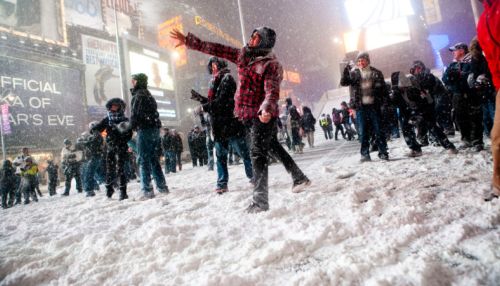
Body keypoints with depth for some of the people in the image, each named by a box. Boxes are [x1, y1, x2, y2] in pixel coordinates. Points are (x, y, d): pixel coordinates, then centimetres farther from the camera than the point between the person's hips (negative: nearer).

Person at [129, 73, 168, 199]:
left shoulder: (139, 94, -6)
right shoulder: (149, 94, 21)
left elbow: (135, 113, -14)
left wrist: (131, 127, -1)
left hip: (145, 130, -9)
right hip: (155, 128, 9)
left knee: (143, 160, -6)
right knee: (154, 159, 13)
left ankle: (147, 191, -6)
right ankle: (162, 187, 15)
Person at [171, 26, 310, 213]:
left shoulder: (270, 64, -12)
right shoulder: (243, 55, 10)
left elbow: (272, 90, -27)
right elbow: (215, 49, 12)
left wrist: (267, 109, -47)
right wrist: (189, 41, 14)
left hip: (262, 115, -8)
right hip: (249, 114, 8)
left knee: (258, 153, -12)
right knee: (273, 146, 19)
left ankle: (260, 201, -8)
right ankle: (299, 178, 36)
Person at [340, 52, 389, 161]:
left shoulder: (376, 73, 8)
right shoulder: (353, 73, 8)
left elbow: (383, 88, 10)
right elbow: (343, 82, -4)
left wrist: (384, 101, -1)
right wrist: (346, 71, -19)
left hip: (374, 105, 0)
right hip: (360, 106, 0)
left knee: (378, 130, 3)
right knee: (363, 132, 3)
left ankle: (383, 152, 12)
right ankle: (365, 154, 10)